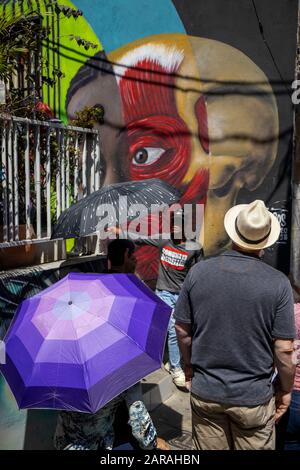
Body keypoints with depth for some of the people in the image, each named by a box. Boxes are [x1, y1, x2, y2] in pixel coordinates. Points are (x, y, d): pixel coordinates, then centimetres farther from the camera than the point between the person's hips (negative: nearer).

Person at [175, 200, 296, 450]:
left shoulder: (198, 271, -11)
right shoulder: (278, 283, -16)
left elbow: (182, 330, -3)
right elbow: (284, 349, -12)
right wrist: (286, 389, 5)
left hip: (205, 391, 2)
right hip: (253, 396, -1)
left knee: (208, 446, 21)